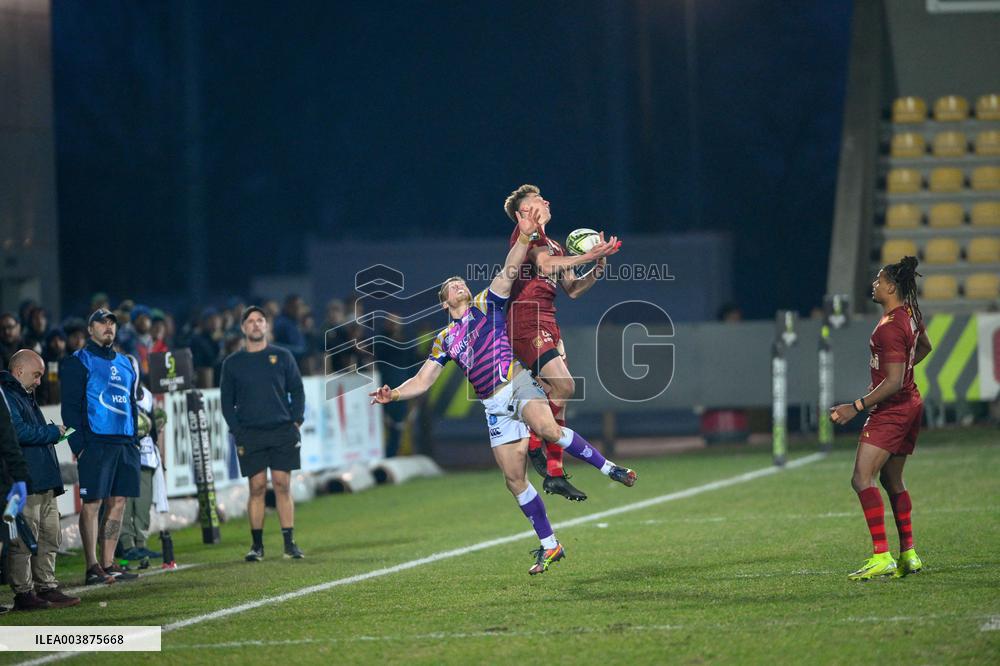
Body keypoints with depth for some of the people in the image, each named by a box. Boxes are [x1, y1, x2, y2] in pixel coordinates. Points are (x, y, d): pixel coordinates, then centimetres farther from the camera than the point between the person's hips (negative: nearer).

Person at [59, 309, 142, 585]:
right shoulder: (78, 362, -1)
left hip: (125, 444, 7)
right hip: (95, 444, -7)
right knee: (92, 503, -7)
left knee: (118, 503, 6)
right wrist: (78, 445, -15)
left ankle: (108, 563, 11)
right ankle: (93, 567, -6)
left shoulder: (125, 363, 20)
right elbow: (71, 406, -7)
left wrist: (135, 439, 15)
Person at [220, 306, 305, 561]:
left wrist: (296, 422, -1)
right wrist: (237, 432, -1)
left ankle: (289, 543, -1)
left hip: (282, 432, 0)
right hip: (250, 434, 0)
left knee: (283, 485, -3)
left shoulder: (282, 356, 9)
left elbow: (297, 391, 11)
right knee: (257, 487, -4)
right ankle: (257, 545, 1)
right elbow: (227, 402, 9)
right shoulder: (232, 363, 8)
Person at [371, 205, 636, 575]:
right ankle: (549, 545, 9)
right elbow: (422, 381, 16)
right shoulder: (445, 340, 18)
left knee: (547, 428, -36)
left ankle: (609, 468, -25)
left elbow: (509, 271, -4)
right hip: (494, 406, 5)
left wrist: (524, 236, -19)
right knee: (514, 479, 0)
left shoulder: (486, 304, 9)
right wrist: (393, 394, -1)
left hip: (516, 384, -5)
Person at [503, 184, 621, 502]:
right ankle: (533, 441, -4)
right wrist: (588, 256, -19)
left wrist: (597, 270, 7)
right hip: (526, 319, -9)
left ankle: (554, 474, 6)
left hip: (546, 323, 9)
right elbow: (545, 265, -20)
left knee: (558, 394, 4)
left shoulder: (554, 246, 24)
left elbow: (572, 290, 22)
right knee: (563, 384, -21)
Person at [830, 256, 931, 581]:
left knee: (862, 478, -16)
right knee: (892, 481, 18)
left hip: (891, 410, -10)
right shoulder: (909, 314, 7)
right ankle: (908, 555, 20)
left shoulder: (889, 327, -22)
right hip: (910, 405, 10)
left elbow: (894, 383, -25)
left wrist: (856, 407, -24)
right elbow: (924, 346, 28)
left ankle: (882, 556, -24)